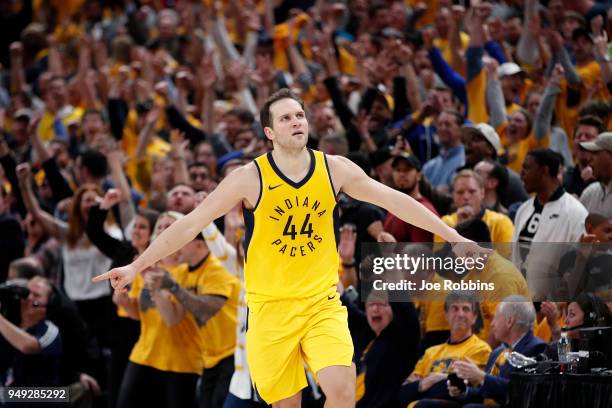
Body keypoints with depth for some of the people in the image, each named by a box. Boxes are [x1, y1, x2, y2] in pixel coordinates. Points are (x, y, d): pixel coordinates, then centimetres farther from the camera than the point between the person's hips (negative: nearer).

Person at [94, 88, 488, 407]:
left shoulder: (335, 169, -2)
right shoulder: (250, 178, -10)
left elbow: (395, 200, 6)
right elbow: (192, 223, -9)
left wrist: (454, 238, 6)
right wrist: (137, 266, -14)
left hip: (322, 303, 1)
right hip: (270, 308, -1)